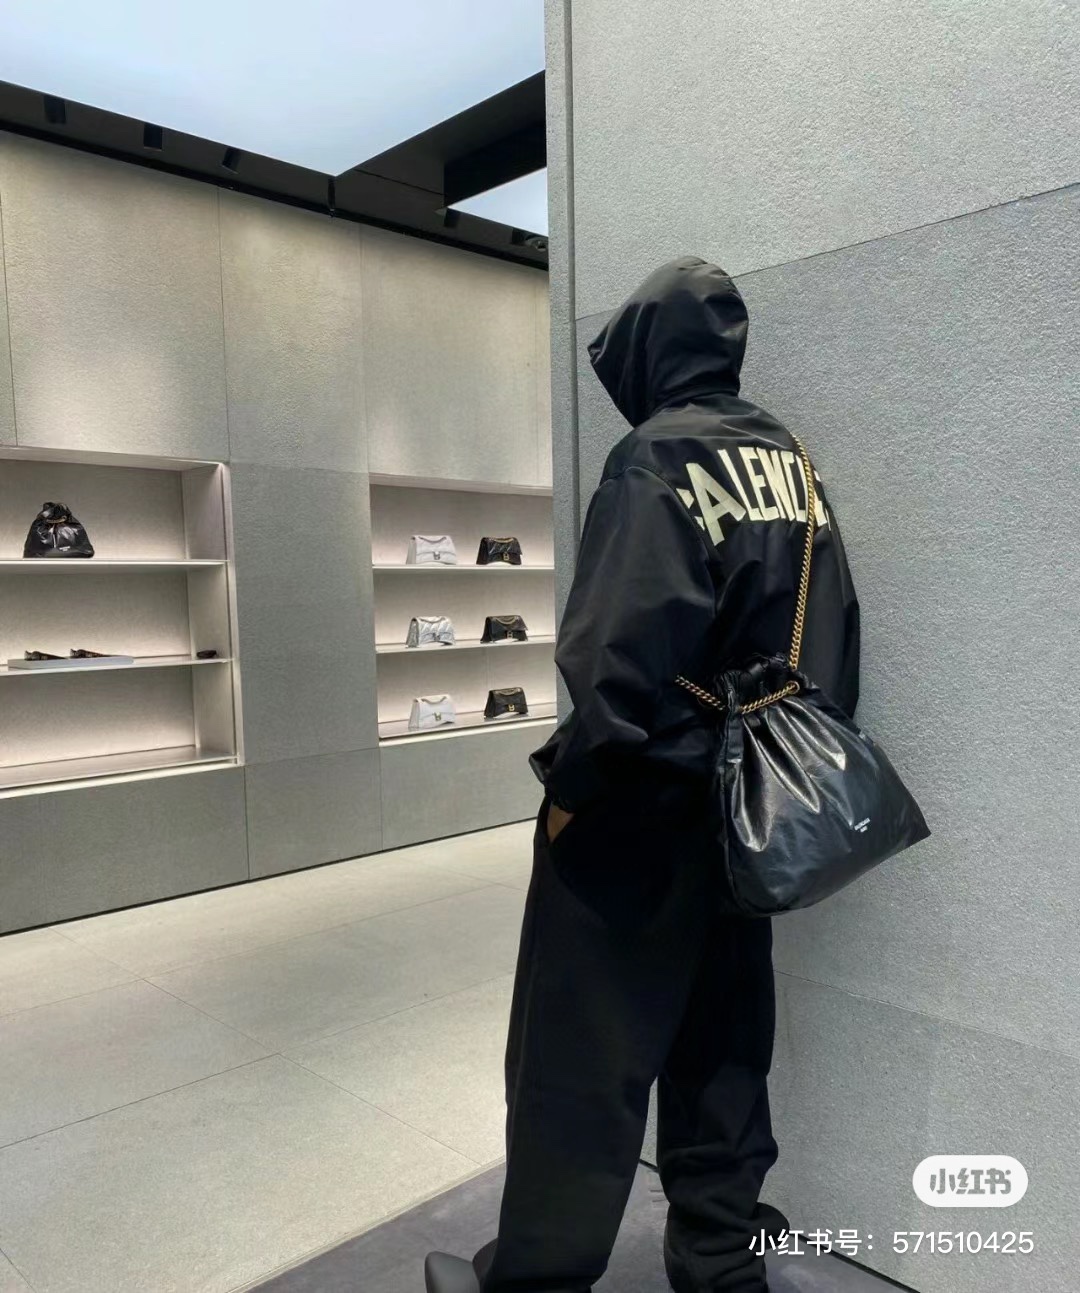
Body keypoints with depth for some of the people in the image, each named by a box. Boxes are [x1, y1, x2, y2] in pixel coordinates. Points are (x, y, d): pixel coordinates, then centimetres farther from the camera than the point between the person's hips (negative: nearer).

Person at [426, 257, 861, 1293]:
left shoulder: (656, 457, -14)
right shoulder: (790, 459, 9)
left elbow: (627, 649, -25)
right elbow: (832, 633, 10)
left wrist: (572, 783, -15)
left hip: (646, 804, -8)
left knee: (581, 1048, 5)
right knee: (724, 1038, 18)